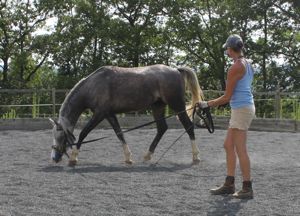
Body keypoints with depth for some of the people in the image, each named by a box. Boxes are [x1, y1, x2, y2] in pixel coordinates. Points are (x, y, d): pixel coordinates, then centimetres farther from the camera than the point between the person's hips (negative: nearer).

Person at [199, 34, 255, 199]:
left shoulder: (235, 68, -16)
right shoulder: (246, 64, 12)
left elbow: (227, 97, -13)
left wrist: (207, 104, -2)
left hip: (241, 110, -10)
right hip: (244, 107, 10)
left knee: (240, 149, -5)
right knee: (228, 146, 12)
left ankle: (247, 188, 1)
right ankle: (229, 185, 16)